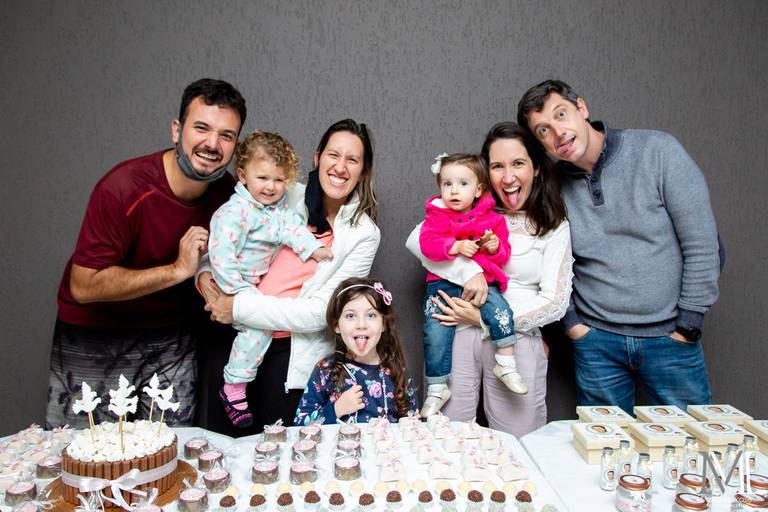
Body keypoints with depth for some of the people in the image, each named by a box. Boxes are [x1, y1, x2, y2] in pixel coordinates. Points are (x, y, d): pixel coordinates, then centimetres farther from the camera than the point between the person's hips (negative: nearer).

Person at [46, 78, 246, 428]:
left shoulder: (227, 191, -8)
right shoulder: (124, 188, -25)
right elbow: (84, 286, -24)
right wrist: (178, 270, -28)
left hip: (172, 335, 4)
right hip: (95, 337, -3)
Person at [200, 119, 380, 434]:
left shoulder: (365, 233, -7)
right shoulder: (286, 197, 2)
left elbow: (320, 312, -14)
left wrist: (239, 307, -16)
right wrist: (204, 273, -6)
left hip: (295, 353, -3)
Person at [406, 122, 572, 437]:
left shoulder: (554, 226, 5)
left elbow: (556, 302, -1)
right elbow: (416, 240, -6)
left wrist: (485, 318, -9)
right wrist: (468, 271, -19)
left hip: (517, 341, 0)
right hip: (458, 336, 0)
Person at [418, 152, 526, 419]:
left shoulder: (492, 219, 6)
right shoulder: (436, 215, 4)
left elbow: (503, 255, 6)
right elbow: (427, 243, -13)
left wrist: (496, 247, -17)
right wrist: (456, 246, -25)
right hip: (443, 283, 0)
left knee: (500, 310, -25)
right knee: (435, 332, -12)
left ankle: (506, 365, -3)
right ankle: (436, 389, 4)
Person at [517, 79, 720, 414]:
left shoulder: (657, 151, -9)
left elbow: (702, 244, -8)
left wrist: (688, 325, -7)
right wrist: (571, 321, -1)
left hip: (669, 336, -1)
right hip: (596, 340, 2)